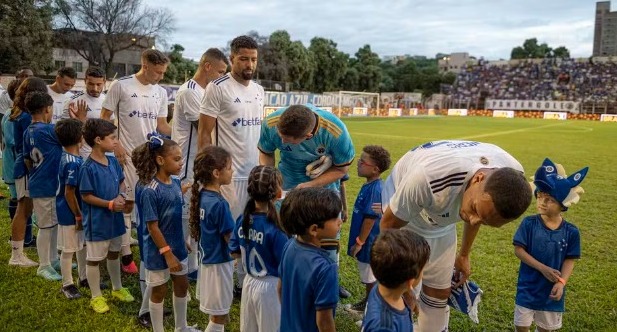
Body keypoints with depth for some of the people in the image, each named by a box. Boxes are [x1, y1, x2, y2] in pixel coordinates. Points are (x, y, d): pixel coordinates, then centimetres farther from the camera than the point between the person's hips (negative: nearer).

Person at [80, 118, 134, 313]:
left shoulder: (113, 161, 0)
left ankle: (117, 288, 39)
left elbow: (122, 182, 11)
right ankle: (96, 297, 24)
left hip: (115, 217, 7)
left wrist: (121, 196, -9)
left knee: (114, 254, 22)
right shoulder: (88, 168, -21)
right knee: (94, 259, 9)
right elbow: (86, 196, -18)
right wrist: (110, 204, -22)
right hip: (97, 221, -7)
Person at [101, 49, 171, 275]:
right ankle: (126, 254, 15)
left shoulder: (161, 92, 8)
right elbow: (104, 118, -2)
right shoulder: (121, 86, -6)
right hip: (128, 155, -4)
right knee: (127, 203, 3)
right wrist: (116, 146, -11)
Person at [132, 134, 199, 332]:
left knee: (182, 285, 20)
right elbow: (152, 227, -21)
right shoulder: (150, 191, -24)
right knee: (159, 291, 11)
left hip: (177, 245, 8)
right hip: (159, 250, -8)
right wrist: (167, 253, -19)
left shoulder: (175, 183, -2)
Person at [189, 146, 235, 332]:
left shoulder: (202, 195, 0)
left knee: (217, 313, 22)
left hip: (207, 258, 8)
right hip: (219, 262, -8)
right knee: (219, 316, 7)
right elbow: (231, 240, -19)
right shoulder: (219, 204, -25)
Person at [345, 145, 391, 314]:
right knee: (368, 275, 23)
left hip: (369, 242, -9)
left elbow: (370, 219, -24)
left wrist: (359, 242, -18)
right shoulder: (369, 185, 4)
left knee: (370, 276, 8)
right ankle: (368, 301, 39)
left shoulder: (374, 189, -26)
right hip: (368, 241, 9)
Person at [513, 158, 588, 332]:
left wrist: (561, 282, -19)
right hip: (528, 286, -1)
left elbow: (570, 260, -5)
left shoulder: (571, 231, -9)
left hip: (552, 288, 1)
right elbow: (519, 250, -13)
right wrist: (543, 268, -21)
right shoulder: (529, 223, -13)